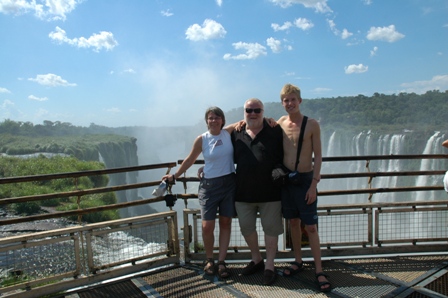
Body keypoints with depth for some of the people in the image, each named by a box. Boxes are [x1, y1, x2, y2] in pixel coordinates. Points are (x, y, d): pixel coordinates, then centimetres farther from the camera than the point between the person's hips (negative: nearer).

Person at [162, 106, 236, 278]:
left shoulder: (229, 132, -2)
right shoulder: (201, 140, -4)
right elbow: (190, 160, 8)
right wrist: (175, 176, 13)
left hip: (229, 183, 2)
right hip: (209, 185, -1)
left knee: (225, 223, 7)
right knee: (207, 226, -4)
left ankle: (221, 262, 18)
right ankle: (209, 260, 21)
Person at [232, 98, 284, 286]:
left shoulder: (275, 131, -2)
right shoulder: (236, 133, 6)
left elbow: (284, 158, 4)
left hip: (269, 191, -3)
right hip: (243, 191, 3)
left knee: (270, 229, 6)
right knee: (246, 228, 13)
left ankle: (269, 266, 22)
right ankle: (256, 260, 36)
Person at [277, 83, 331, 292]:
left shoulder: (312, 124, -7)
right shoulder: (280, 123, 3)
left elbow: (318, 156, -7)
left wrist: (314, 184, -13)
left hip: (305, 179, -3)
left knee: (310, 227, -1)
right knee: (293, 222, 14)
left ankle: (319, 271, 10)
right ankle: (298, 261, 30)